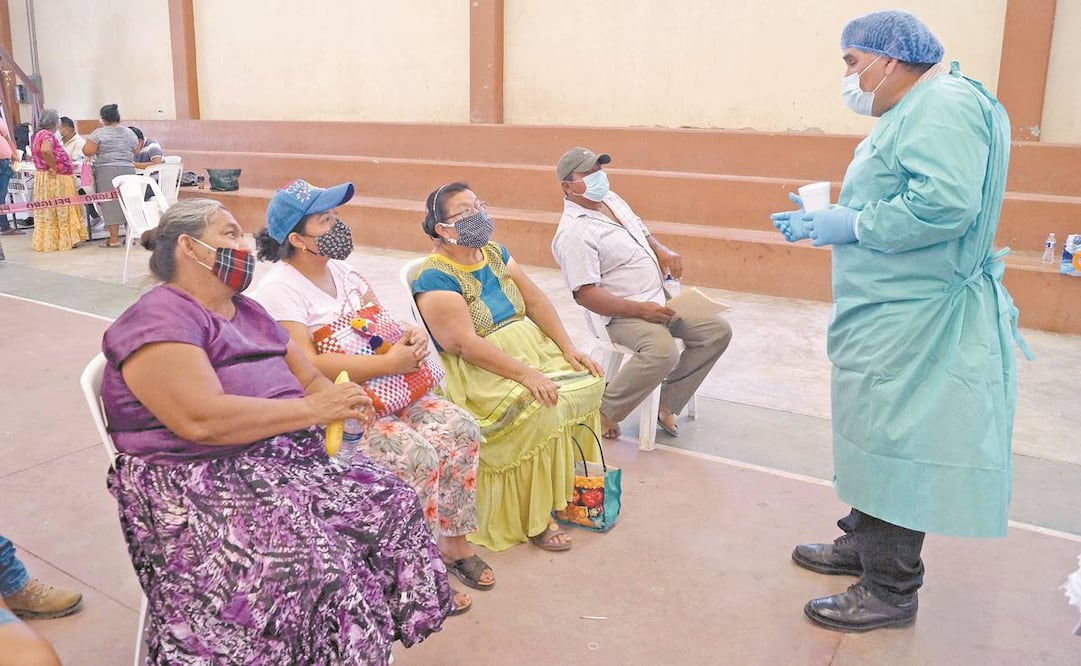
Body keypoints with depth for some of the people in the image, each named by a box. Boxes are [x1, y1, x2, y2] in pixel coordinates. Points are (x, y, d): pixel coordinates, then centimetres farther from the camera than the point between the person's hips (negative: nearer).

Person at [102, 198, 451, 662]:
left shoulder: (248, 312, 19)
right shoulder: (157, 322, -11)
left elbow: (309, 377, 18)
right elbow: (202, 419, -24)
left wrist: (340, 402, -6)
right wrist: (312, 410, -20)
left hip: (286, 460, 8)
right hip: (203, 485, -8)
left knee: (393, 503, -11)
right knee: (315, 562, -29)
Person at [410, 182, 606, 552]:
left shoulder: (494, 254, 10)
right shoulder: (434, 278, -14)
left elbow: (535, 301, 8)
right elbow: (467, 344, -23)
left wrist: (568, 348, -4)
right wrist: (527, 375, -28)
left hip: (531, 347, 8)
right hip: (477, 372, -8)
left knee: (589, 379, -9)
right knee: (542, 411, -28)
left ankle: (569, 481, 5)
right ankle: (533, 520, -12)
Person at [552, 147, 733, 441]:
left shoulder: (611, 199, 10)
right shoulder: (573, 233, -18)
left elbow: (641, 231, 24)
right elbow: (585, 294, -22)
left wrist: (662, 251, 1)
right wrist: (640, 309, -25)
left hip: (660, 299, 10)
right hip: (624, 314, -9)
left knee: (718, 331, 1)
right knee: (663, 351, -36)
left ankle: (667, 404, 8)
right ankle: (604, 413, -14)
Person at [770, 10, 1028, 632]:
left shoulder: (945, 104, -15)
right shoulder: (910, 114, 18)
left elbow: (946, 202, -30)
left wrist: (855, 225, -20)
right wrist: (823, 221, 13)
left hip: (913, 321, -11)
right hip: (889, 316, 11)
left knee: (895, 444, -2)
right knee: (876, 436, 19)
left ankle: (891, 590, 11)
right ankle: (862, 544, 34)